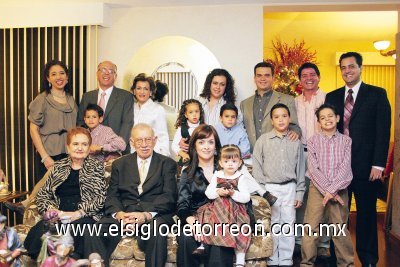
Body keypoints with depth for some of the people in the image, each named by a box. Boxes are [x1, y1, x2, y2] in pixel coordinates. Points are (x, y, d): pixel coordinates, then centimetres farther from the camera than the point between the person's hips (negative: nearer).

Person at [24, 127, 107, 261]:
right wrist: (53, 210, -3)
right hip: (58, 215, 3)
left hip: (84, 216, -2)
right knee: (38, 232, -30)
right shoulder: (58, 167, 21)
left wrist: (78, 213, -12)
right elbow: (42, 195, 17)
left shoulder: (96, 167, 11)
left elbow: (100, 198, 1)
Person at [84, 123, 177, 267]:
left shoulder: (167, 164, 12)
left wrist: (147, 215, -18)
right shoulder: (119, 164, 20)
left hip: (154, 215, -2)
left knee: (157, 232, -36)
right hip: (123, 214, 3)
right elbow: (112, 195, 11)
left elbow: (169, 196, -1)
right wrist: (118, 214, -13)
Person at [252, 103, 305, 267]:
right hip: (269, 188, -1)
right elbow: (257, 167, 0)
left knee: (288, 225, 6)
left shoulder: (296, 142, 5)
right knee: (271, 225, 4)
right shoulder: (263, 140, 1)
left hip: (289, 188, 2)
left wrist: (299, 193, 4)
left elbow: (300, 169, 8)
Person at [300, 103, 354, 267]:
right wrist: (326, 190, -11)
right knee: (311, 229, -2)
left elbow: (345, 168, -5)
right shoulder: (313, 141, 4)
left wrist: (332, 190, -13)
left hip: (339, 190, 0)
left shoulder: (346, 141, 5)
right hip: (317, 188, 0)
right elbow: (313, 169, -4)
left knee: (340, 229, 5)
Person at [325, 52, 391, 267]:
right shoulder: (332, 97, 10)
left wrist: (378, 165, -11)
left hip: (365, 166, -2)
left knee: (367, 214, 9)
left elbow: (383, 131, -5)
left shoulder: (377, 94, 1)